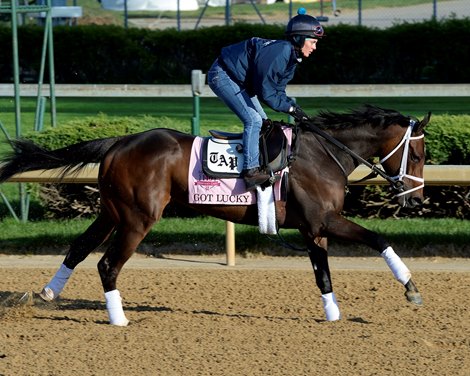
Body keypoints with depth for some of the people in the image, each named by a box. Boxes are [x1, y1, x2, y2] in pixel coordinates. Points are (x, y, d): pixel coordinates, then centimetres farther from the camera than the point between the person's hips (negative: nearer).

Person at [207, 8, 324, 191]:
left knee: (263, 122, 10)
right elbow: (265, 92, -29)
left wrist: (294, 106, -9)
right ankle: (251, 170, -23)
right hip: (223, 75, -11)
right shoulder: (279, 52, -29)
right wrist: (290, 108, -21)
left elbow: (277, 91, 7)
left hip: (239, 81, 11)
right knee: (253, 120, -20)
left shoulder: (291, 56, 3)